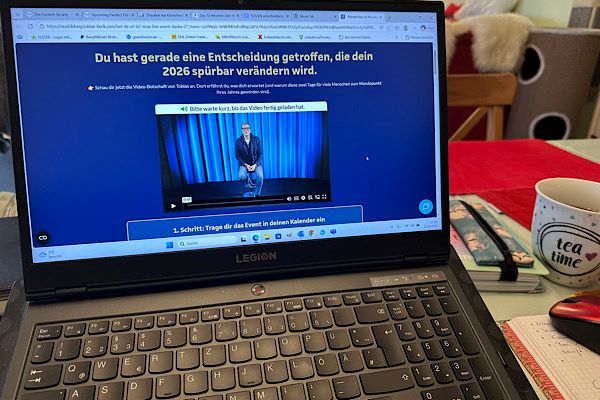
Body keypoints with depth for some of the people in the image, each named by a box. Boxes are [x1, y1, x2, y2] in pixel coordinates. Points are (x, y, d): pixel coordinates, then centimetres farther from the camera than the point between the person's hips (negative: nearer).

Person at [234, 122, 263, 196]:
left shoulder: (257, 139, -5)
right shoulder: (238, 141, -5)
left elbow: (260, 154, -4)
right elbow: (237, 156, -3)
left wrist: (255, 165, -17)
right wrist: (246, 165, -16)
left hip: (256, 163, 0)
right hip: (244, 163, 0)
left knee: (260, 177, -29)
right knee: (241, 176, -30)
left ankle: (256, 194, -5)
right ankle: (247, 180, 10)